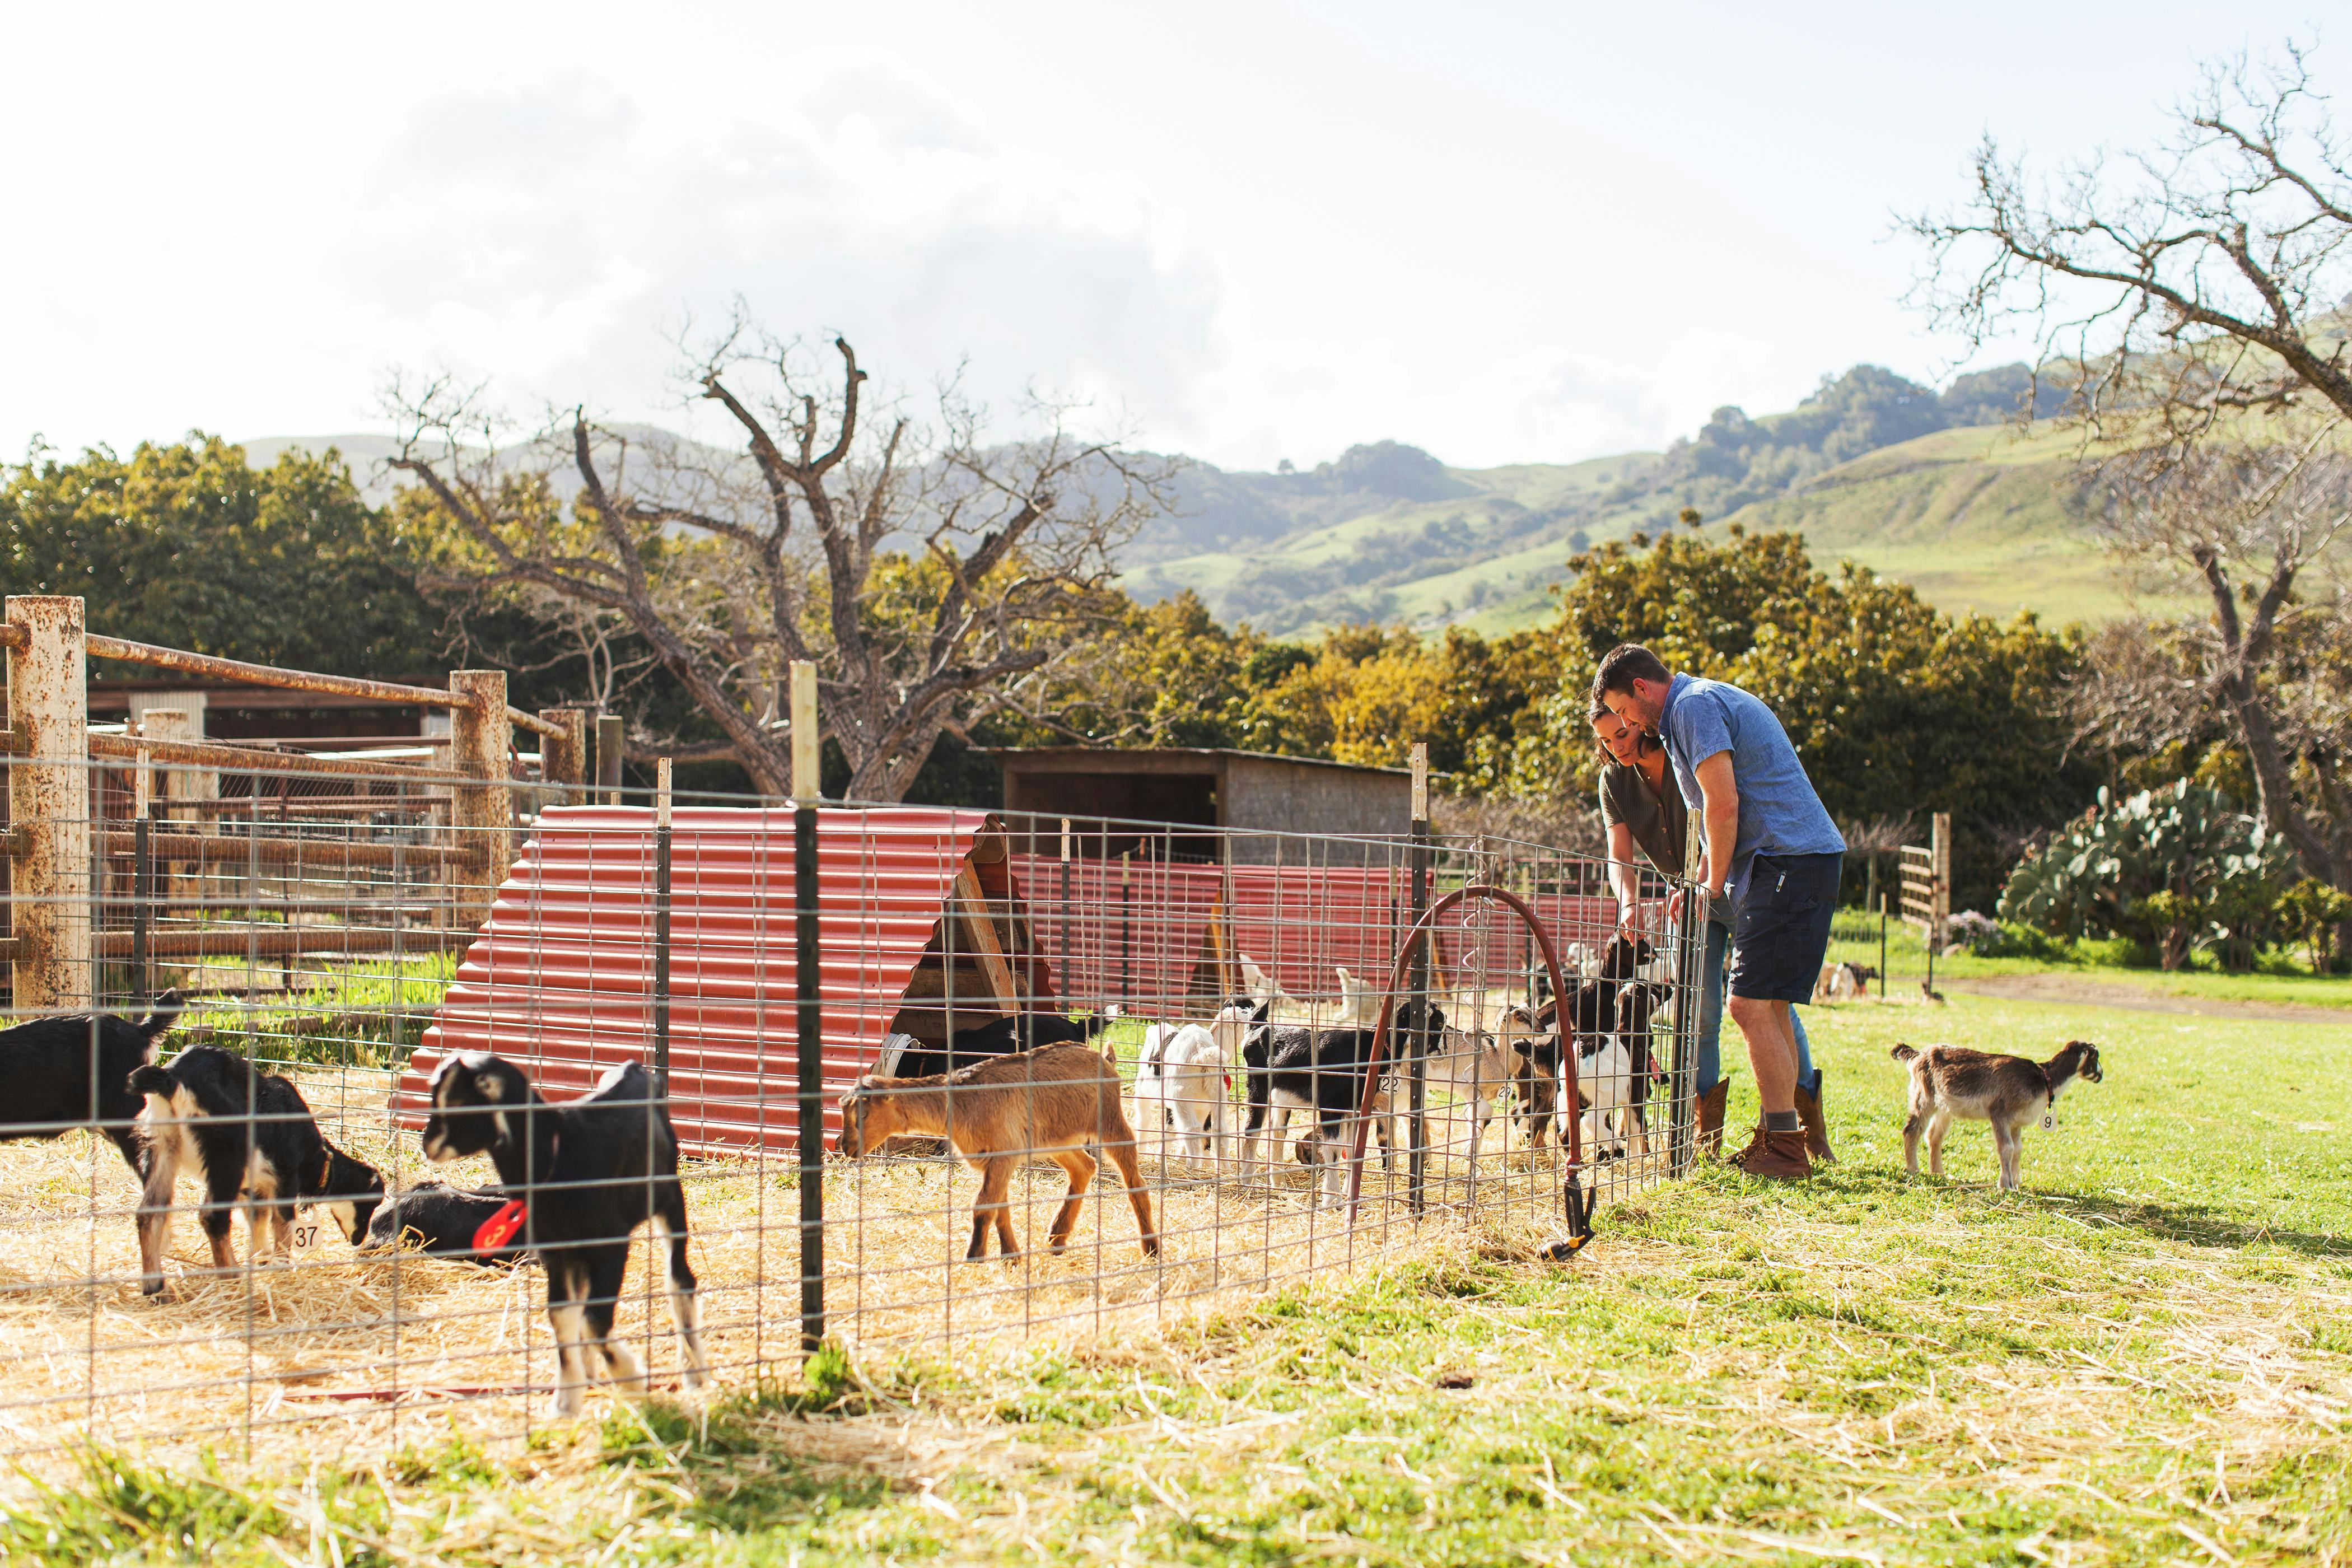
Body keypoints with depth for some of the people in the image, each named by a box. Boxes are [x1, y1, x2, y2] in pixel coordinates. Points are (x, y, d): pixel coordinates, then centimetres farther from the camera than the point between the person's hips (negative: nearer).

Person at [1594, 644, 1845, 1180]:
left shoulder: (1694, 705, -9)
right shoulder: (1712, 701, 24)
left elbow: (1723, 805, -17)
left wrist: (1716, 885, -5)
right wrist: (1698, 885, 23)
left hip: (1789, 862, -11)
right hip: (1810, 856, 11)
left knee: (1751, 1006, -11)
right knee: (1768, 1006, 13)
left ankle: (1784, 1150, -9)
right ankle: (1778, 1138, 17)